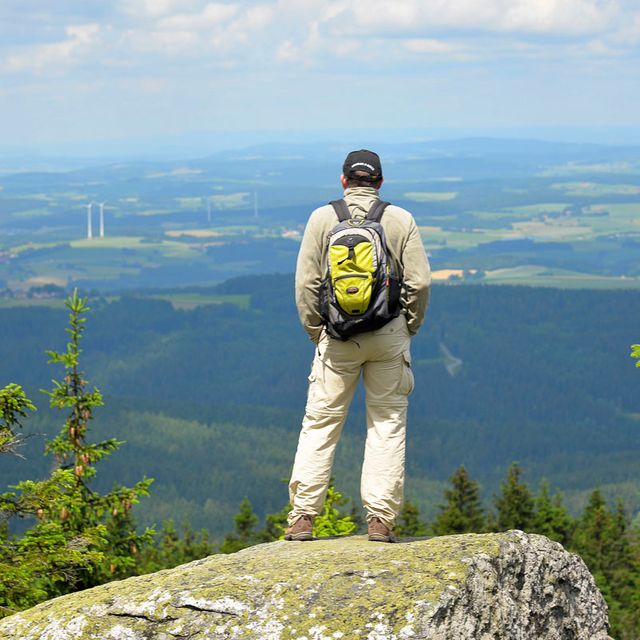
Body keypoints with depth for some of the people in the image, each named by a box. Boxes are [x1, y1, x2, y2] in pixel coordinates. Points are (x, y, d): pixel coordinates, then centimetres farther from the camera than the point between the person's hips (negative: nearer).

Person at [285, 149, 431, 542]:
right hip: (389, 335, 0)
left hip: (338, 335, 0)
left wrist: (316, 332, 10)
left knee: (320, 424, 5)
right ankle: (381, 518, 2)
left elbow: (306, 283, 0)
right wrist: (408, 329, 11)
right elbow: (420, 282, -2)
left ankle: (302, 517, 2)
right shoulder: (401, 220, 2)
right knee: (388, 425, 6)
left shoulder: (322, 219, 3)